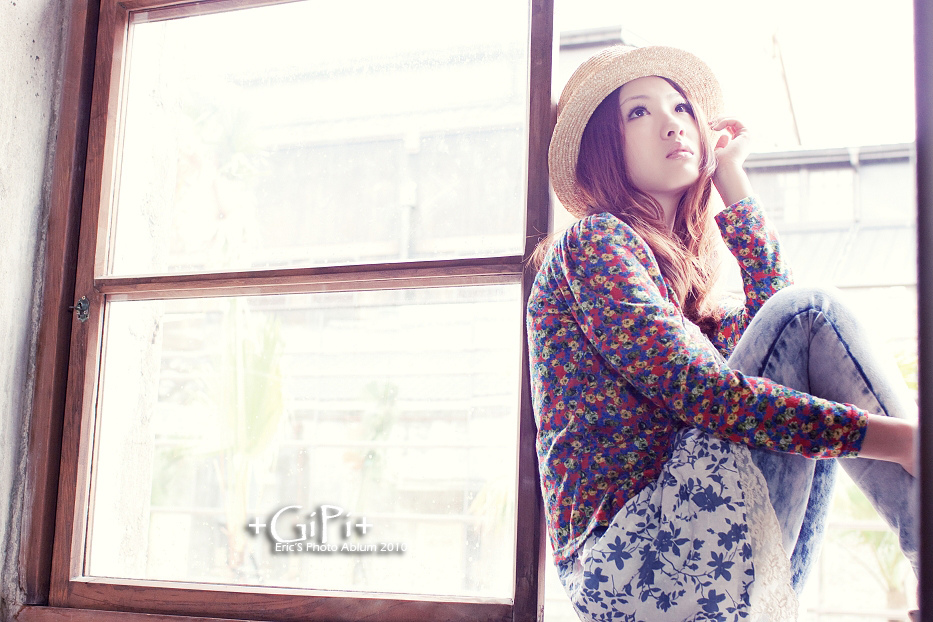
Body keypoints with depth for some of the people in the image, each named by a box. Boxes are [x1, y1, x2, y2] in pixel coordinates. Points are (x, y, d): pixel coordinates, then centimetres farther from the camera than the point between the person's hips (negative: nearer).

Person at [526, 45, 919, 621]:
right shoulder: (593, 240, -3)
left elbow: (771, 314, 16)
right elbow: (698, 390, -16)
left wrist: (732, 179, 19)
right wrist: (900, 438, -20)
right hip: (625, 564, -8)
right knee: (811, 314, -12)